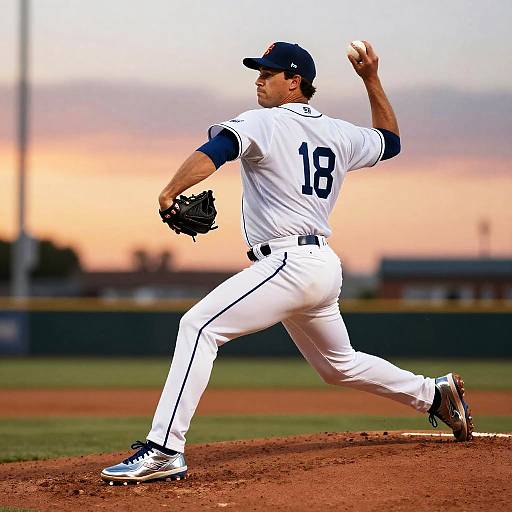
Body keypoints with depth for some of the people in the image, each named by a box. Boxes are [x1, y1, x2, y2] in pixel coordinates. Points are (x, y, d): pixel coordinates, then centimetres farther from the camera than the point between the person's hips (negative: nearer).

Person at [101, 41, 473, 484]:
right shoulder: (339, 133, 16)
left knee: (199, 326, -18)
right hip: (325, 265, 9)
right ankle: (435, 394, 36)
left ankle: (164, 451, -29)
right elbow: (391, 140, 34)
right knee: (339, 365, 30)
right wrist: (372, 79, 33)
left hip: (291, 262, -9)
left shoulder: (262, 123, -5)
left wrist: (169, 193, -31)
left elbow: (214, 151, -24)